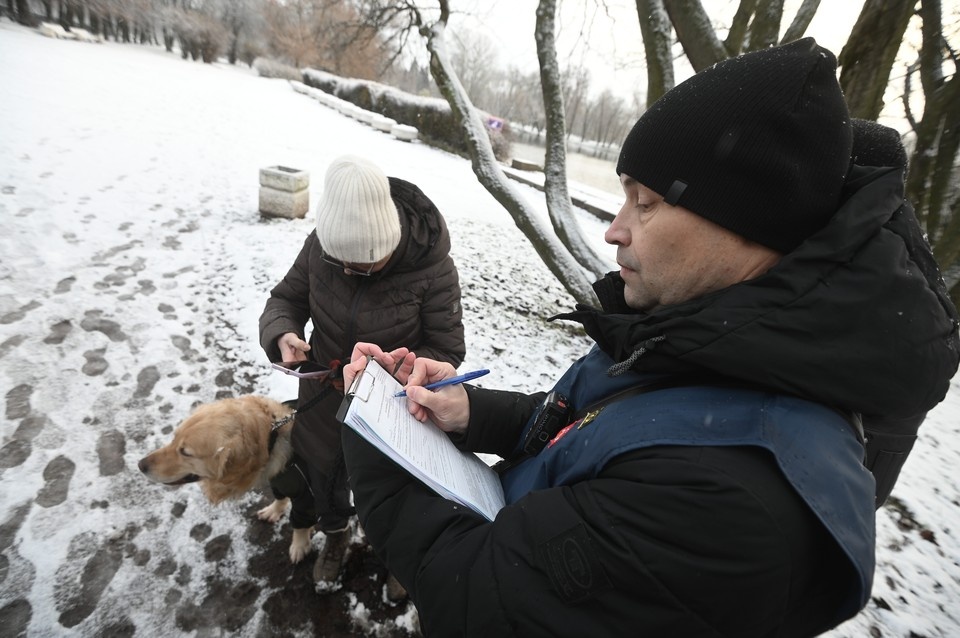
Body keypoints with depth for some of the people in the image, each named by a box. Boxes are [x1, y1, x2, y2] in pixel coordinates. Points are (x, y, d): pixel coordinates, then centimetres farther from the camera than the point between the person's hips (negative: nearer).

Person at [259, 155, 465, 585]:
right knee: (320, 469, 26)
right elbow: (286, 299, -3)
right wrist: (282, 334, -25)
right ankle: (335, 533, 61)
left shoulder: (432, 268, -29)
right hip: (324, 395, 4)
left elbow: (447, 351, -22)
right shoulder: (320, 245, -18)